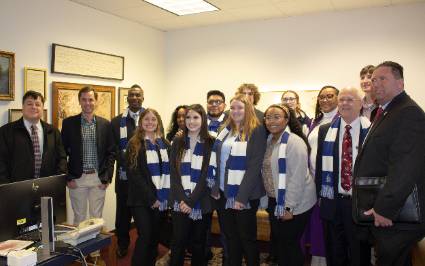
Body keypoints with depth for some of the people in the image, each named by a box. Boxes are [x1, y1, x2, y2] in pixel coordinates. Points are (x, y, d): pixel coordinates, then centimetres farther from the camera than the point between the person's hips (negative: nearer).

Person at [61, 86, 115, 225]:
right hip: (77, 178, -1)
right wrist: (68, 178, -4)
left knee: (97, 217, 8)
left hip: (99, 178, 1)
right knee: (79, 217, 8)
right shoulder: (68, 123, 1)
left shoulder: (105, 124, 4)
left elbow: (111, 152, 5)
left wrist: (107, 178, -2)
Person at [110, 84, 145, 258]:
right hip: (125, 174, 1)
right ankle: (122, 244, 28)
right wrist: (126, 162, -14)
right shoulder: (116, 121, 7)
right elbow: (114, 148, 0)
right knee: (123, 210, 11)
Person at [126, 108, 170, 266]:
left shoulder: (165, 143, 10)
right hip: (142, 199, -4)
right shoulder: (134, 144, -2)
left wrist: (167, 195, -3)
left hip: (161, 199, 4)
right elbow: (134, 174, -8)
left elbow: (170, 170, 11)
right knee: (145, 236, -7)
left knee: (155, 237, 9)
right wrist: (150, 198, -13)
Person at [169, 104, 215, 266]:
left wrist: (191, 201, -13)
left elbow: (206, 175, -6)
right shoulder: (178, 142, 7)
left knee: (198, 243, 9)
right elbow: (174, 173, 1)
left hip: (201, 202, -1)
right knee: (178, 242, 4)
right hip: (180, 202, 1)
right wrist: (182, 199, -11)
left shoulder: (210, 144, 0)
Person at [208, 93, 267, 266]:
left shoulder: (256, 131, -9)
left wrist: (242, 196, -19)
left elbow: (255, 165, -15)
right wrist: (215, 187, 3)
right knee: (230, 236, 15)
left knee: (247, 237, 7)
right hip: (224, 192, 6)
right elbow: (216, 161, 12)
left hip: (244, 195, -5)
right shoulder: (225, 130, 11)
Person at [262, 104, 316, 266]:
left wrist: (289, 207, -21)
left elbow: (297, 177, -21)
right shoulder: (269, 141, 7)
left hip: (294, 205, -7)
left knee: (291, 243, 6)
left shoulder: (294, 142, -17)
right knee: (278, 242, 17)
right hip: (274, 202, 7)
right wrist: (269, 199, 8)